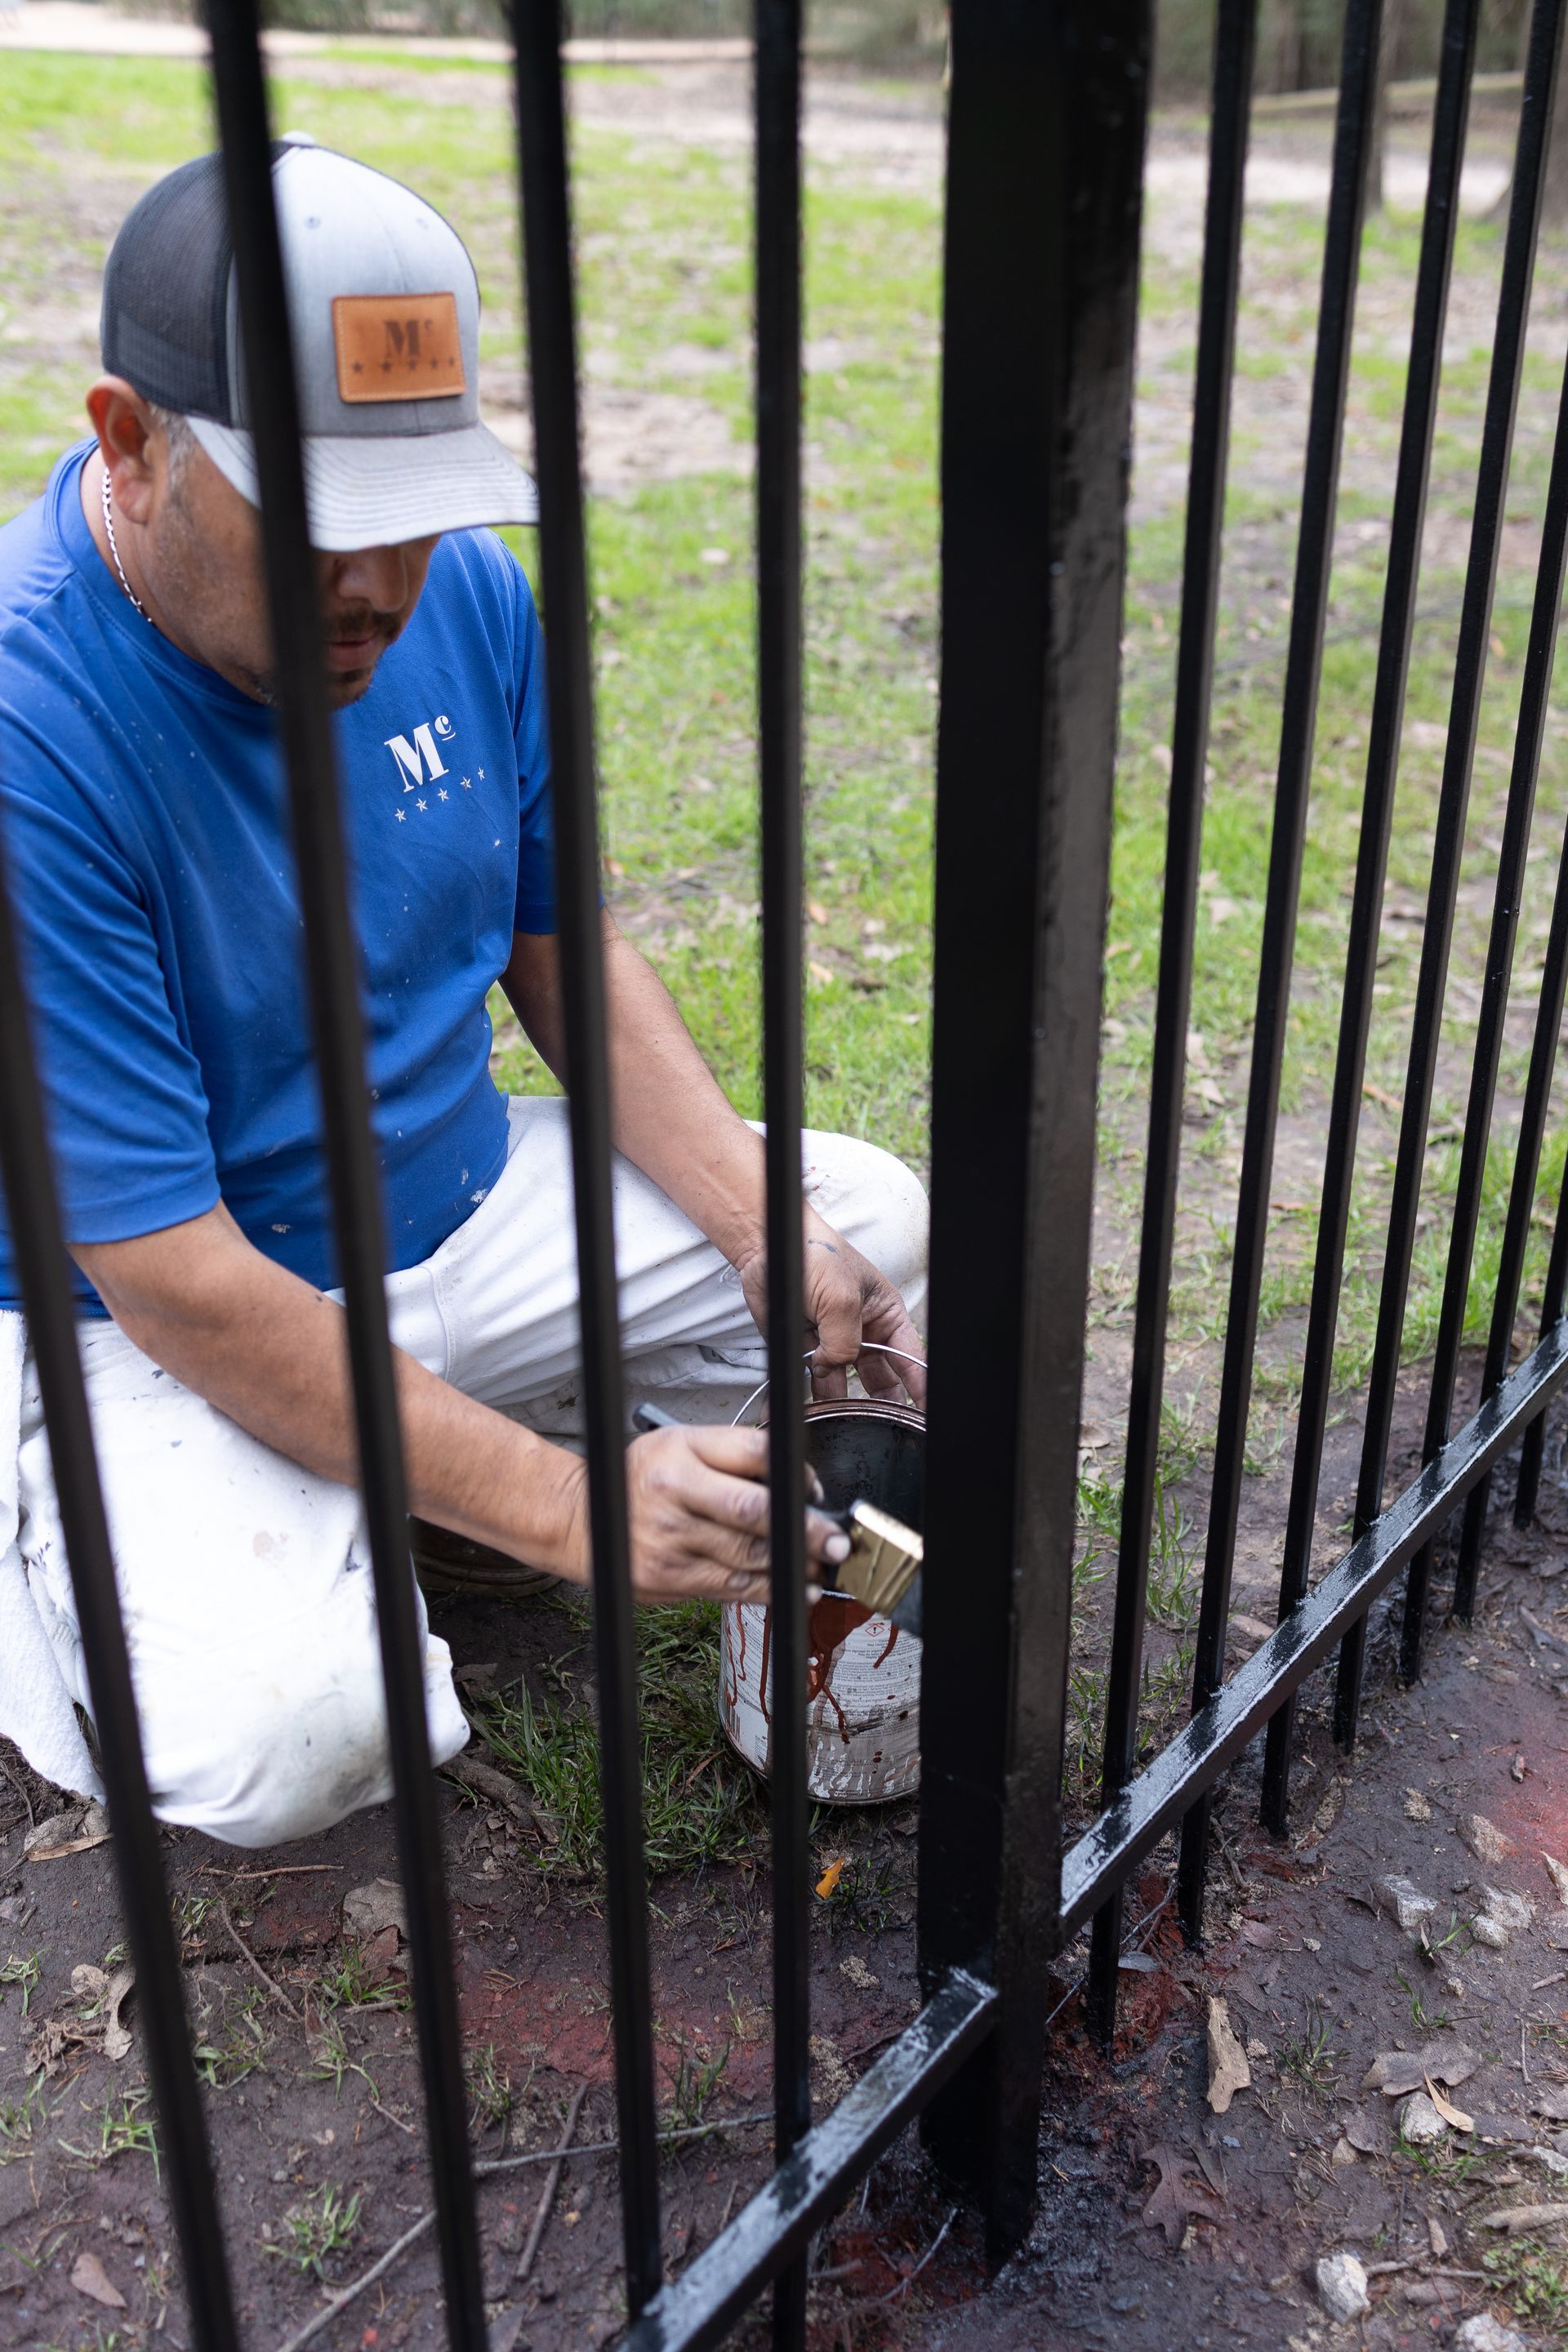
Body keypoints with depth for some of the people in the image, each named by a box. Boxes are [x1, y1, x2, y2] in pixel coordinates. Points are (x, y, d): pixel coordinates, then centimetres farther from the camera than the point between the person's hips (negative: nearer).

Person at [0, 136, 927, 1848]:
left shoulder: (464, 593, -8)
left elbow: (563, 950, 4)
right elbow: (181, 1282, -27)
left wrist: (767, 1229, -10)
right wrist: (563, 1505, -29)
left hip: (461, 1210, 7)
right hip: (151, 1319, -6)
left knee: (872, 1226, 2)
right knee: (293, 1731, -30)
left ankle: (411, 1471, 8)